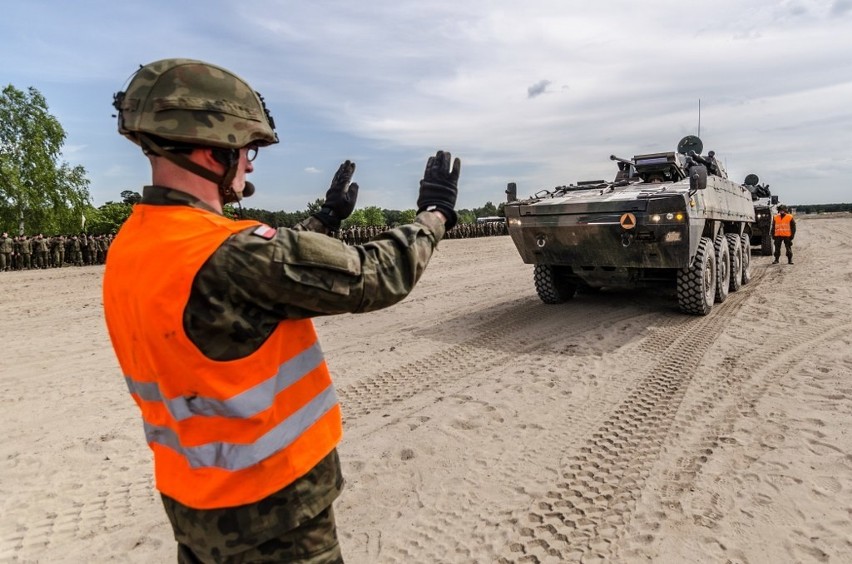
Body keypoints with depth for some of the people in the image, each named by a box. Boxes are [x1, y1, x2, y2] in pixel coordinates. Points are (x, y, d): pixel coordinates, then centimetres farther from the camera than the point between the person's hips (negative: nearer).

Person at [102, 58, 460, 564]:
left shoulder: (128, 249, -1)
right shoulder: (231, 255, -30)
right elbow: (374, 277, -22)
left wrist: (325, 220, 15)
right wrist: (435, 215, -5)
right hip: (266, 506, -8)